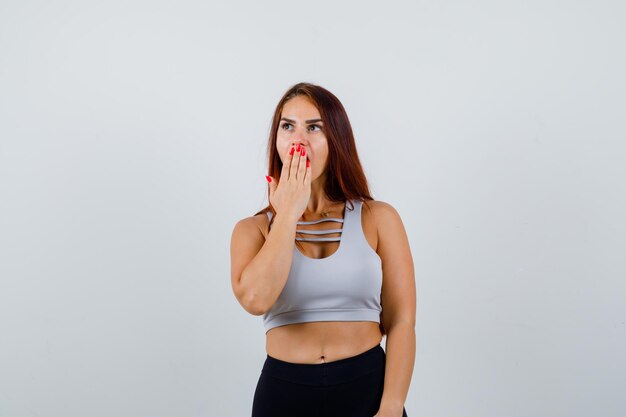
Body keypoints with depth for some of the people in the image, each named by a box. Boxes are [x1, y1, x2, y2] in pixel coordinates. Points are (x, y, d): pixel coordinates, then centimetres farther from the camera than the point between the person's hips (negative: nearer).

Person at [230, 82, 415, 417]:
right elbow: (255, 299, -20)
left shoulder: (378, 218, -1)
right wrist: (288, 214, -11)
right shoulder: (253, 229, 1)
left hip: (367, 387, 0)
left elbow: (400, 323, -4)